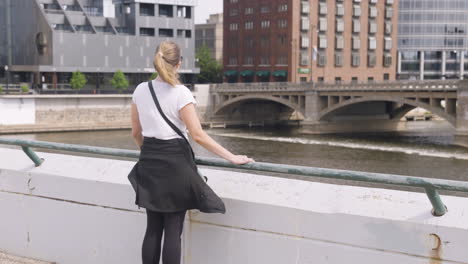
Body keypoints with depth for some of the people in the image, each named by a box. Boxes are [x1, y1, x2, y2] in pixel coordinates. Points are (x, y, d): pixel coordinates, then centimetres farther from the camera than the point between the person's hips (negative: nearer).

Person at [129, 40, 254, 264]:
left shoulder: (140, 91, 4)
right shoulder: (180, 93, -12)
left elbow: (136, 132, 12)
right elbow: (198, 135, -17)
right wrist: (232, 158, -13)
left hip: (149, 162, 5)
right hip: (175, 162, -5)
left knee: (153, 229, 11)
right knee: (173, 231, 1)